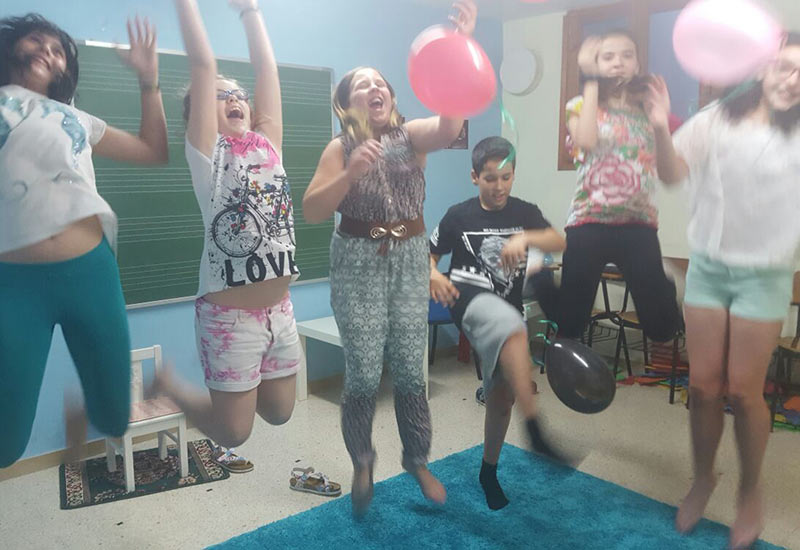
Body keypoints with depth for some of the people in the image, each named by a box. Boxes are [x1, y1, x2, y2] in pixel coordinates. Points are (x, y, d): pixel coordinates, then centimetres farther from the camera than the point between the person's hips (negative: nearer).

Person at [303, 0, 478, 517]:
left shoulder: (413, 134, 1)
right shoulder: (340, 148, 1)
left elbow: (450, 123, -22)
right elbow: (311, 211, -7)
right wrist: (351, 172, -22)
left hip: (411, 259, 1)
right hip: (358, 263, -1)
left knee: (410, 369, 5)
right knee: (364, 373, 0)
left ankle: (418, 460, 27)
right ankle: (362, 462, 26)